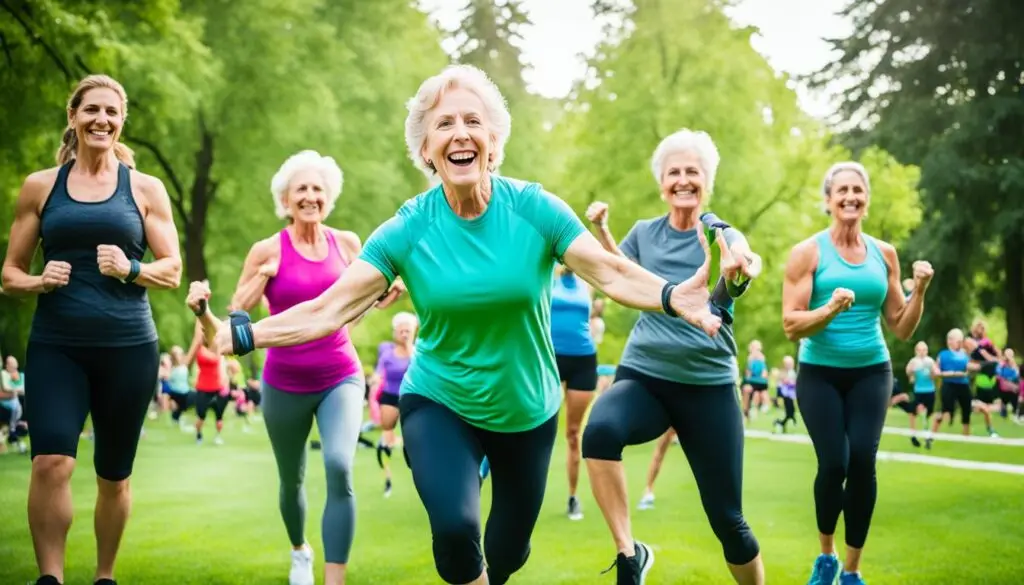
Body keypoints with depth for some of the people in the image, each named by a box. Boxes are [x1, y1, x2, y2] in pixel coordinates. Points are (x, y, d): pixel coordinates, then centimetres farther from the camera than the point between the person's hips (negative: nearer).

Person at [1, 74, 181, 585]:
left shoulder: (145, 189, 7)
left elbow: (172, 272, 6)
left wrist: (130, 268, -14)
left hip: (128, 347, 0)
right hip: (55, 347, 0)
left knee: (113, 476, 10)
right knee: (51, 462, -20)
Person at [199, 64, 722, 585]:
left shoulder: (533, 208, -15)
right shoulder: (407, 230, -16)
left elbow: (610, 273, -19)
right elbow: (328, 310, -18)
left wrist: (673, 296, -38)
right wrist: (239, 335, -30)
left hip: (527, 410, 2)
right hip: (439, 405, -2)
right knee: (455, 528, -27)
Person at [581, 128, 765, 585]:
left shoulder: (723, 236, -5)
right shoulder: (645, 232, 4)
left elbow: (722, 293, -29)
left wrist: (733, 273, -54)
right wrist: (602, 230, 5)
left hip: (708, 384, -1)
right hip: (643, 375, 1)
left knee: (727, 519, 1)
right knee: (600, 428, -34)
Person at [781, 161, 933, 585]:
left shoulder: (884, 254, 6)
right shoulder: (807, 252, -5)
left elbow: (901, 328, 8)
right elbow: (791, 325, -11)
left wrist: (919, 290, -8)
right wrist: (831, 309, -28)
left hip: (871, 372, 3)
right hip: (820, 374, -2)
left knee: (863, 461, -11)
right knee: (834, 463, -12)